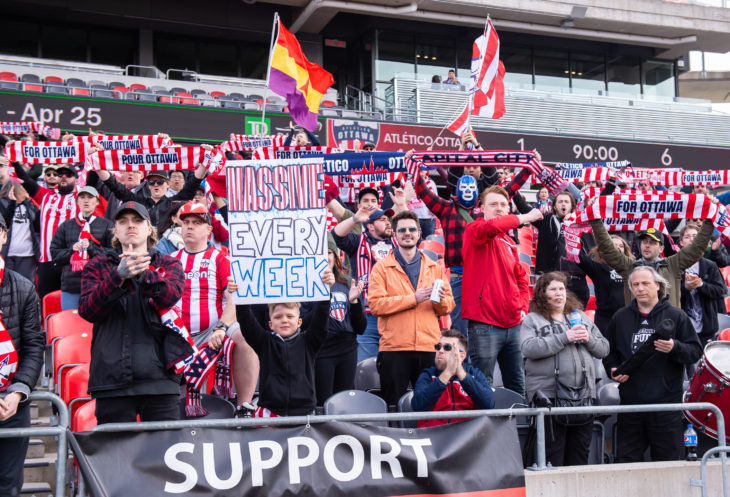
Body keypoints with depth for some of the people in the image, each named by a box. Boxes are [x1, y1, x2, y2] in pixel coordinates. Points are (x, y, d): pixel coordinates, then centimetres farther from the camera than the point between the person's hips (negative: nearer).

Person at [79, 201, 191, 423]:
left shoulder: (169, 264, 15)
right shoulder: (98, 266, 14)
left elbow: (172, 295, -7)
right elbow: (87, 310, -3)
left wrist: (142, 273, -26)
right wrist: (120, 276, -19)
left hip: (160, 376, 0)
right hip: (113, 377, 0)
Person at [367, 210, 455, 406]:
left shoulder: (434, 267, 15)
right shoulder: (381, 267, 4)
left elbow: (448, 307, 13)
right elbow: (375, 304, -9)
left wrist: (441, 300, -10)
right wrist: (414, 298, -14)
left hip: (429, 348, 3)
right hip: (394, 348, -3)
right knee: (393, 405, 2)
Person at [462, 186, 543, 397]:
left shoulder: (510, 243, 18)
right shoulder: (474, 231, -1)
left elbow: (521, 279, 26)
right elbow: (490, 227, -26)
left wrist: (523, 307, 9)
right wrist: (523, 218, -14)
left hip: (512, 324, 7)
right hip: (485, 324, -7)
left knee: (517, 385, 12)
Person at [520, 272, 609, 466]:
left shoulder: (581, 317, 18)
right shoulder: (532, 320, 4)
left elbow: (604, 349, 17)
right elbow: (529, 348, -14)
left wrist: (589, 339, -4)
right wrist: (564, 338, -15)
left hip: (583, 394, 4)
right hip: (549, 396, -4)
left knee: (579, 456, 10)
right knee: (552, 456, -3)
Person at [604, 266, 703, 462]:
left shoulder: (676, 316, 3)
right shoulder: (621, 317, 11)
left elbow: (696, 352, 0)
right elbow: (608, 351, 20)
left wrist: (675, 348, -19)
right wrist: (613, 370, 1)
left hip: (667, 402, -2)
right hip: (630, 401, 2)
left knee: (668, 459, 3)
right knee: (627, 460, 7)